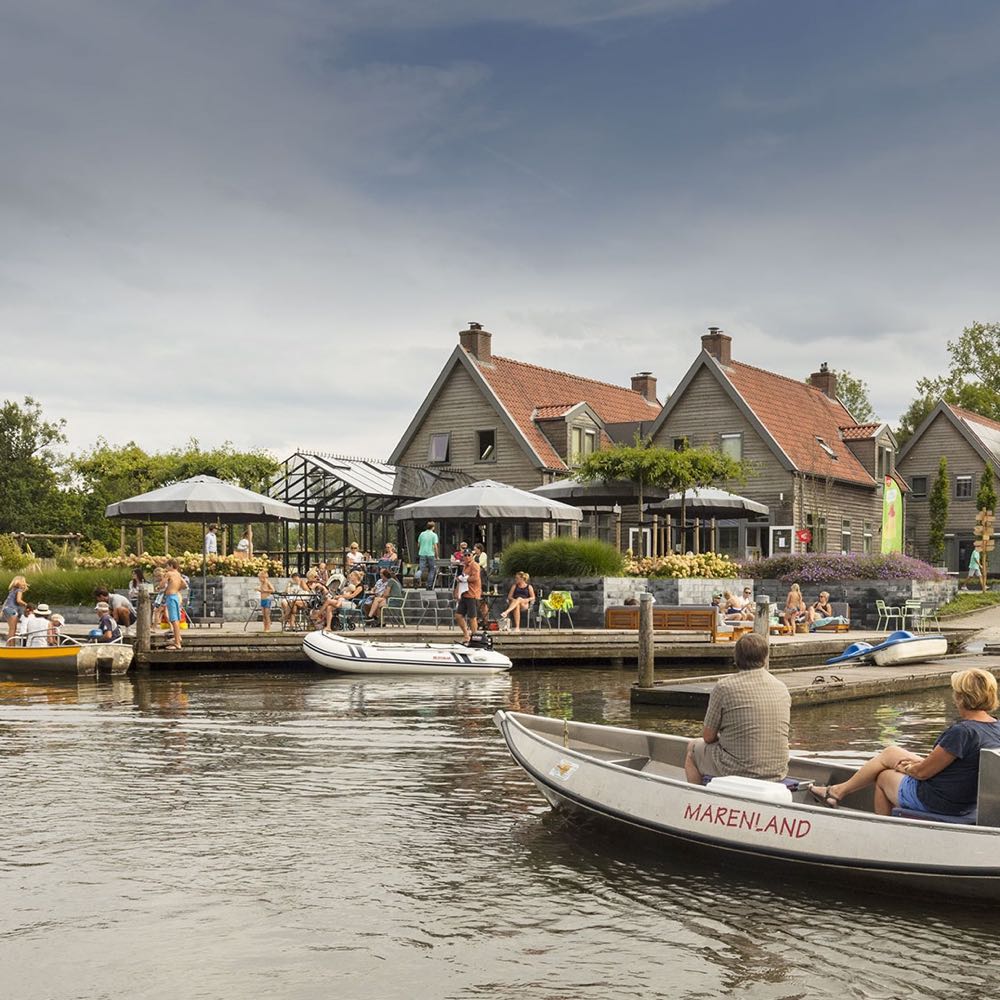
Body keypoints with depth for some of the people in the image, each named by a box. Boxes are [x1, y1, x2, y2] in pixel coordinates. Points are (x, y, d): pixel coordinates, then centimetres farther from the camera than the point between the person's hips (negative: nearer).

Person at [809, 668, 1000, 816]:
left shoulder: (962, 731, -29)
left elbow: (923, 772, -20)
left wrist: (904, 767, 1)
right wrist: (918, 762, 9)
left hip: (939, 800, -8)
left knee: (883, 776, 16)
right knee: (890, 753, 18)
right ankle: (840, 790, 29)